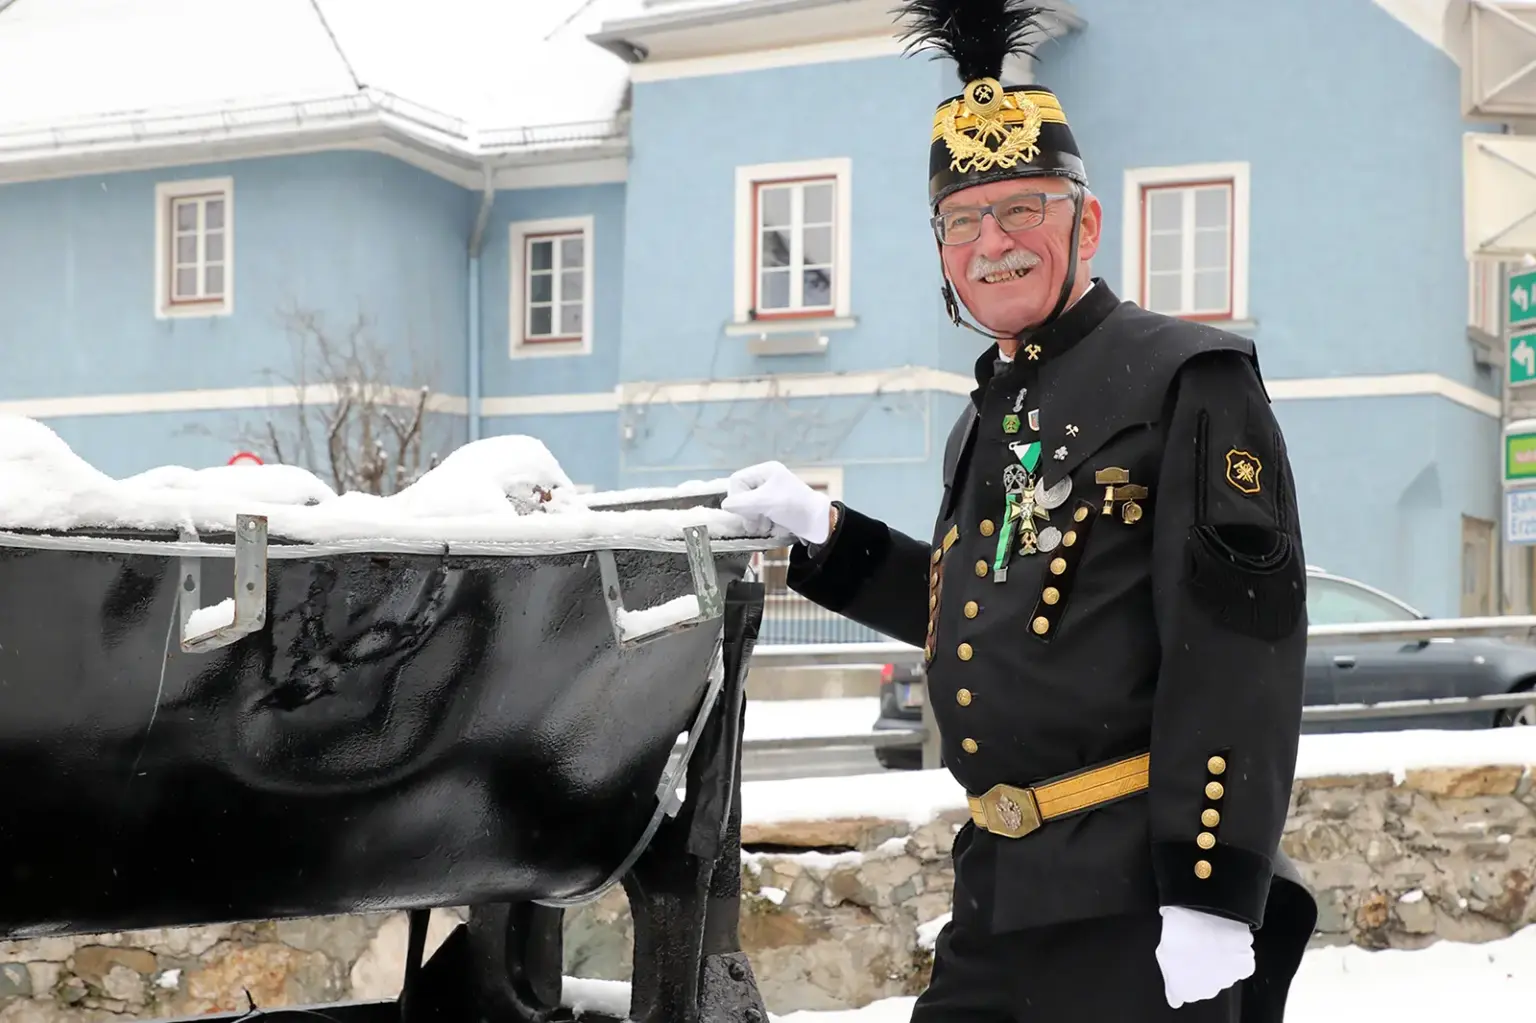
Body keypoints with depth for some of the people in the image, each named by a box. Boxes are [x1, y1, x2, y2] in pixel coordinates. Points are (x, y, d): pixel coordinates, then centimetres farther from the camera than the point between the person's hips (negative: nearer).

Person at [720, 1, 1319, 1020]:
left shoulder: (1190, 379, -8)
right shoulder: (987, 420, 17)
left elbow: (1240, 642, -16)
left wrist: (1212, 895, -22)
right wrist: (822, 532, 21)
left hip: (1140, 901, -8)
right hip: (999, 895, 8)